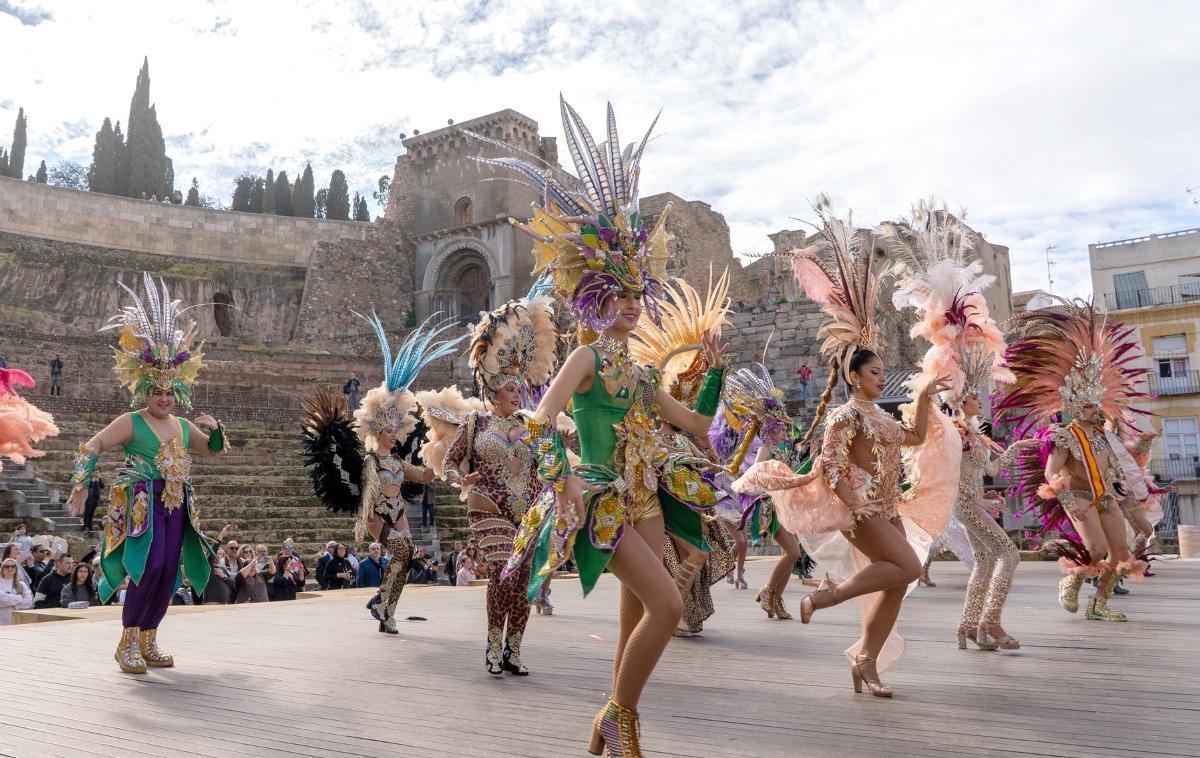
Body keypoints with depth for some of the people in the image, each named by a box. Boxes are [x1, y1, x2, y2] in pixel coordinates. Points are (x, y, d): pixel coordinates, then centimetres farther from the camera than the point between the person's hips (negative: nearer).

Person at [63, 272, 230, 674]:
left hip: (176, 504, 6)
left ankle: (148, 641, 16)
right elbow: (91, 447, -3)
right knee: (150, 566, -20)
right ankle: (128, 642, -7)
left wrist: (215, 428, 4)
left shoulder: (185, 426, 13)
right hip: (142, 501, -6)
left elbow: (214, 450, 24)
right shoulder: (131, 422, -3)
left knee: (167, 572, 4)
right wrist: (81, 485, -11)